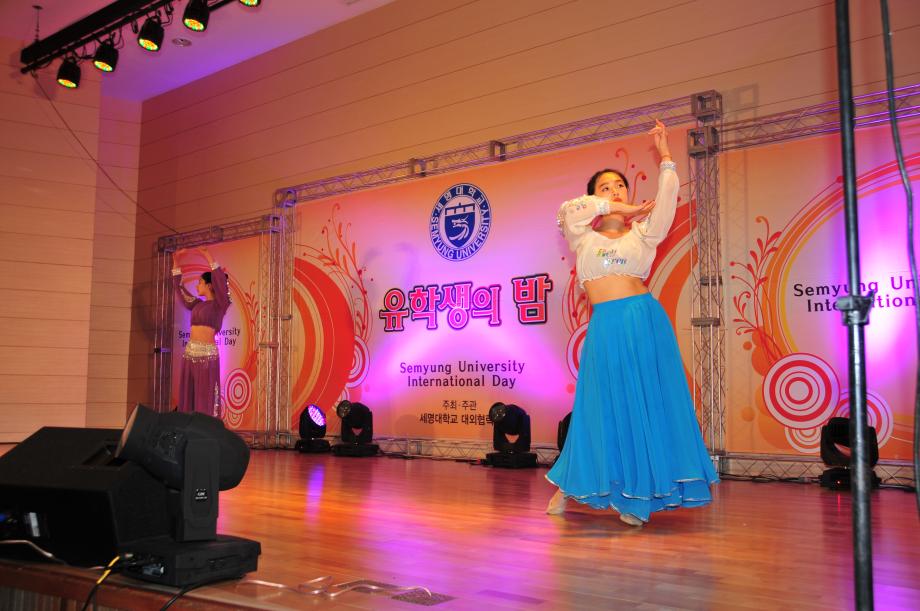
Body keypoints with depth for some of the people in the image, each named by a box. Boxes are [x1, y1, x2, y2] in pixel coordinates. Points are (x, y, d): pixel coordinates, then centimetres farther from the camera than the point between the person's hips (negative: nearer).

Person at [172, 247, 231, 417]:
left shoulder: (220, 304, -3)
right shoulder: (197, 304, 16)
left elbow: (221, 281, -20)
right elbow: (179, 287, 24)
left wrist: (209, 259, -21)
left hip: (207, 355, -7)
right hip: (189, 354, 7)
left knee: (205, 399, -6)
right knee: (187, 398, 6)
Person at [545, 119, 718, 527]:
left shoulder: (642, 234, 13)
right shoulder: (583, 237, 12)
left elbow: (666, 202, 0)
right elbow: (568, 211, -6)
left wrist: (665, 157, -5)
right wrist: (614, 209, -3)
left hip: (645, 321, 1)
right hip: (605, 327, -1)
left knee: (649, 405, -1)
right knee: (603, 408, 2)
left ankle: (636, 498, 6)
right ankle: (567, 486, 17)